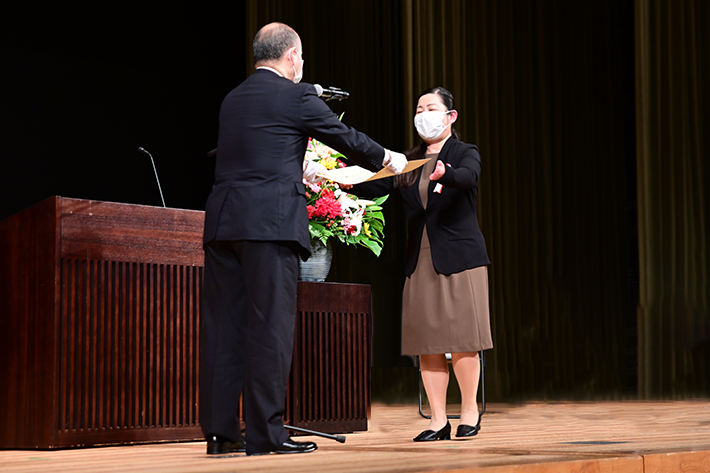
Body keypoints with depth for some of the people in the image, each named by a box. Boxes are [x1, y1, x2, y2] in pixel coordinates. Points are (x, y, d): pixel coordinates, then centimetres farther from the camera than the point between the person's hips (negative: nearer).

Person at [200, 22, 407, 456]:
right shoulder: (297, 96, -1)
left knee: (224, 324, 6)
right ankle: (266, 432, -3)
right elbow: (345, 137, 9)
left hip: (223, 221, 7)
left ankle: (220, 431, 9)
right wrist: (387, 158, 27)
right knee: (270, 325, -4)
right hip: (271, 221, -7)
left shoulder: (233, 99, 18)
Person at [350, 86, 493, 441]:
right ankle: (438, 420, 8)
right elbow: (376, 187, 3)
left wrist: (443, 174, -43)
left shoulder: (465, 153, 2)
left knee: (461, 339, -3)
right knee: (427, 343, 2)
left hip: (459, 257, -4)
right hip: (420, 262, 5)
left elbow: (467, 177, -21)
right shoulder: (410, 162, 15)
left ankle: (470, 411, 12)